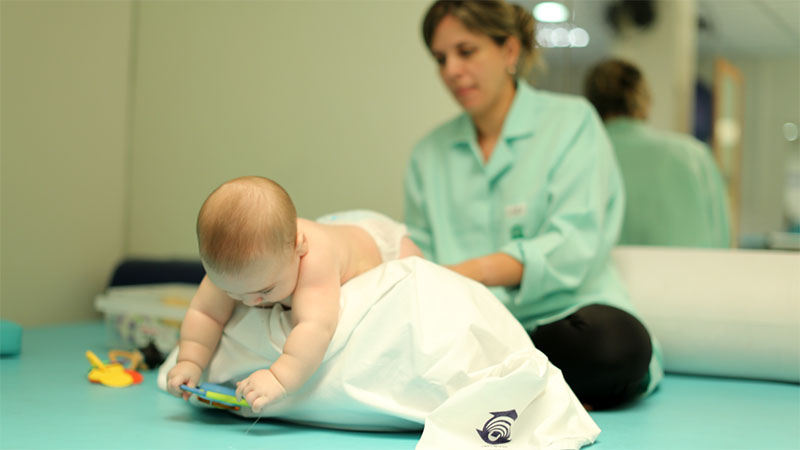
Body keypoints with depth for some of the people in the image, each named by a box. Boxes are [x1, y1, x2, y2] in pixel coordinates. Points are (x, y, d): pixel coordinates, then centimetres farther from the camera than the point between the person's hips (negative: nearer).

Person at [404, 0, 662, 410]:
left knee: (614, 340, -37)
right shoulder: (429, 154, 18)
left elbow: (575, 242, -11)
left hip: (558, 317, -3)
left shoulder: (571, 121, 3)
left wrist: (475, 272, -27)